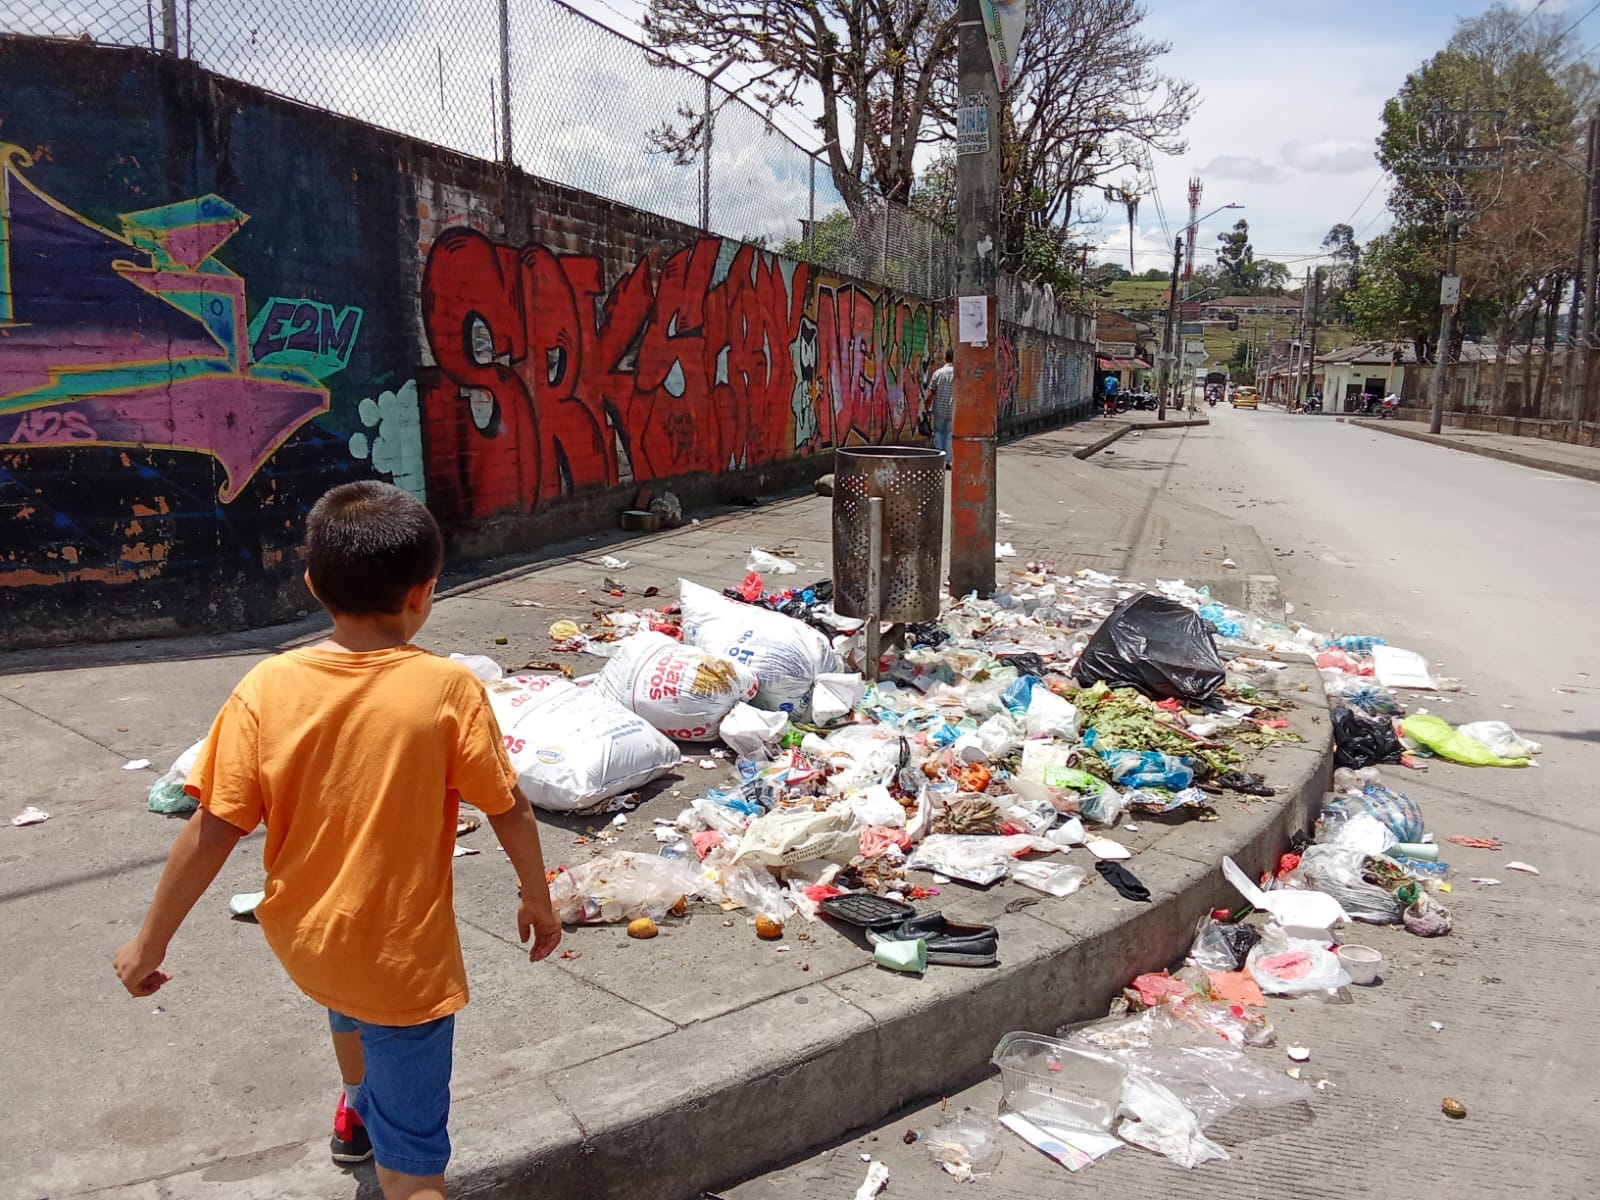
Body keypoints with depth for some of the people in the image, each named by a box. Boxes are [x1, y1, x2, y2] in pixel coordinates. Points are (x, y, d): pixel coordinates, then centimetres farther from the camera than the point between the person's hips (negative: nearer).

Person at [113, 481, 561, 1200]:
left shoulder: (265, 690, -13)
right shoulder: (448, 688, -19)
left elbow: (213, 831, -11)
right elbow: (510, 811, -11)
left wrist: (149, 943, 2)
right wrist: (538, 898, 6)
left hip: (300, 944, 4)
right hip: (404, 959, -4)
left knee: (349, 991, 39)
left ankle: (356, 1108, 64)